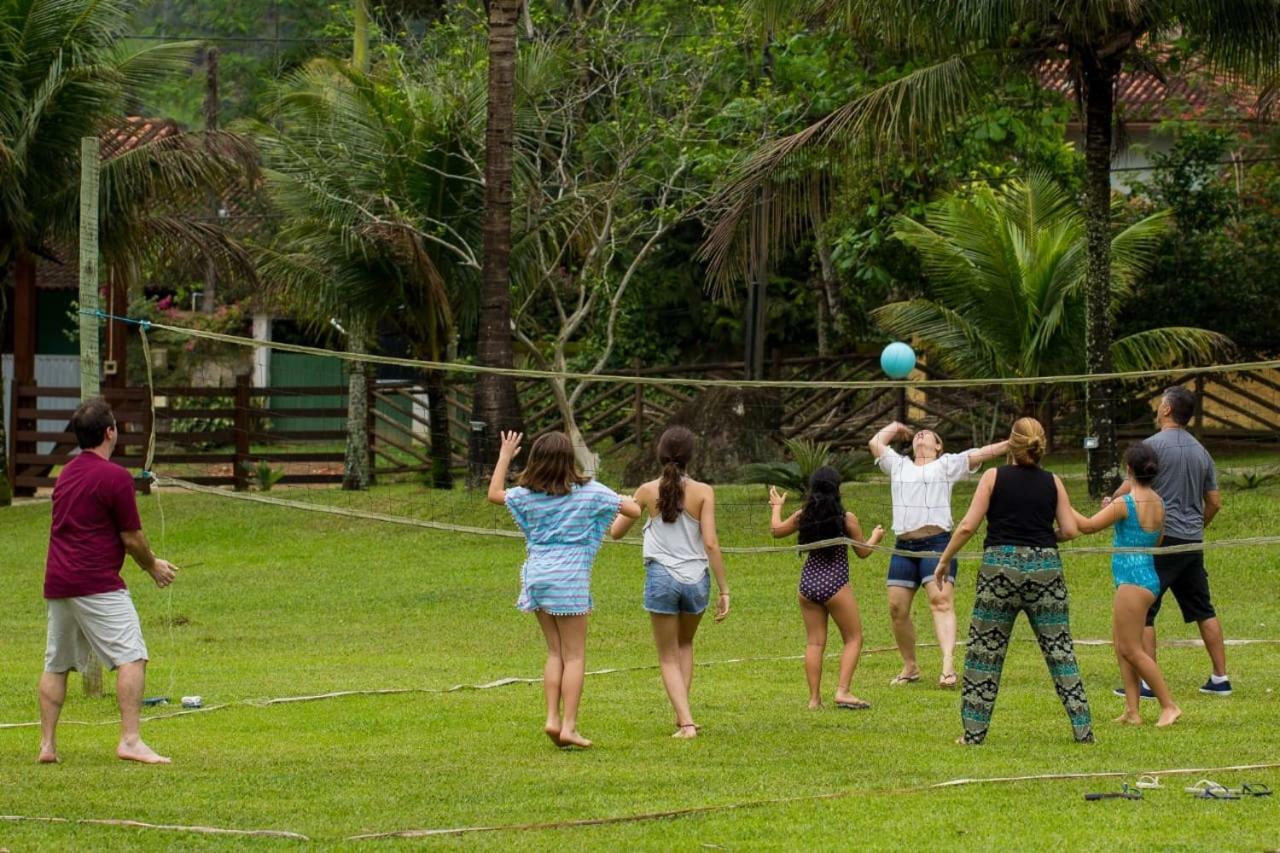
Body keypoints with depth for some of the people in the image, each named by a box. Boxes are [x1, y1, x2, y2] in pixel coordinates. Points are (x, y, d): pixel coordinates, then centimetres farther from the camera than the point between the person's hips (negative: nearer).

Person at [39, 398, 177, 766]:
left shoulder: (66, 474, 16)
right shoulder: (115, 477, -10)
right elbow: (132, 539, -7)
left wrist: (149, 560, 27)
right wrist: (153, 567, 14)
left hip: (56, 584, 8)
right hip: (97, 583, -8)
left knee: (55, 665, 13)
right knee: (132, 657, -8)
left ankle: (47, 744, 12)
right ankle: (130, 740, -17)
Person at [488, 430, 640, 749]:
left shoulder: (527, 495, 2)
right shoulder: (590, 492, -6)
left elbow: (494, 494, 21)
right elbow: (635, 510, -4)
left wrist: (505, 456, 30)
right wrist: (631, 501, 20)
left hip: (536, 575, 4)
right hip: (569, 578, -4)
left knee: (555, 652, 14)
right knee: (575, 656, 1)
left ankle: (553, 719, 6)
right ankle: (568, 725, -6)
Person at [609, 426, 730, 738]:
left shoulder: (648, 491, -2)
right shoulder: (703, 492, -5)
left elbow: (616, 532, 8)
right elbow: (710, 543, -9)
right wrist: (724, 590, -5)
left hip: (662, 578, -1)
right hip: (696, 578, 1)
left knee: (668, 657, 9)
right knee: (685, 644, 27)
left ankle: (686, 723, -5)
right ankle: (682, 713, 20)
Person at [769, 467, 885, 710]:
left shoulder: (802, 516, 0)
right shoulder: (846, 519, -10)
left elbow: (776, 530, 17)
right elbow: (863, 552, 2)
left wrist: (776, 507, 35)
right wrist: (876, 537, 23)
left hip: (808, 582, 4)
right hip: (835, 584, -4)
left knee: (814, 642, 10)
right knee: (854, 638, 8)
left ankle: (814, 697, 8)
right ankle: (842, 691, -5)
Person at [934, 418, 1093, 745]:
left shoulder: (994, 477, -1)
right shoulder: (1052, 482, 5)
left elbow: (968, 525, -6)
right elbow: (1070, 530, 2)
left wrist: (944, 561, 5)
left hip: (1000, 568, -2)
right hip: (1045, 567, 2)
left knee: (984, 654, 7)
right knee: (1060, 652, 8)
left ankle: (974, 731, 6)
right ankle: (1083, 729, 6)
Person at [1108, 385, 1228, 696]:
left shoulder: (1155, 444, -9)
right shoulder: (1200, 451, 13)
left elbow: (1130, 488, -13)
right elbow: (1214, 502, 16)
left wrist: (1110, 503, 7)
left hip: (1160, 540, -7)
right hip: (1192, 543, 7)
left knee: (1143, 612, -2)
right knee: (1204, 611, 13)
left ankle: (1147, 682, -6)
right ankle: (1220, 678, 13)